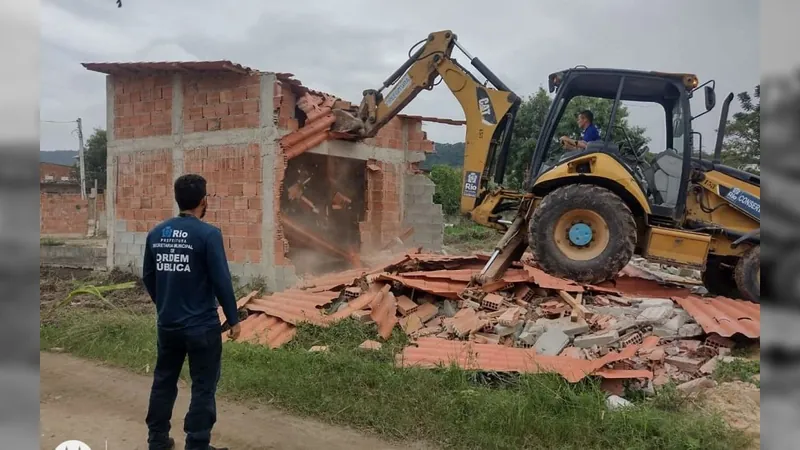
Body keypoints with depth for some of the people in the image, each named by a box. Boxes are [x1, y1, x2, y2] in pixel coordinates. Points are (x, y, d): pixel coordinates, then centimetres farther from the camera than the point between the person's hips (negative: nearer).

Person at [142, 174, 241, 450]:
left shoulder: (156, 233, 3)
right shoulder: (208, 234, -16)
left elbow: (148, 276, 11)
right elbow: (222, 281, -16)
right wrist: (233, 319, -6)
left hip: (167, 324, 6)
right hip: (201, 326, -6)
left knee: (163, 381, 19)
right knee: (203, 388, 5)